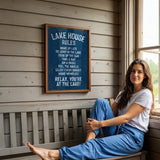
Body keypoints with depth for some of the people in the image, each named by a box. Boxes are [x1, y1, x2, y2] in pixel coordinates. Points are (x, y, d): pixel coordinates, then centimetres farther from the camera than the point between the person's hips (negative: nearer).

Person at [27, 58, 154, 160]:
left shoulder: (146, 94, -4)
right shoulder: (124, 92, 19)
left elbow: (127, 117, -14)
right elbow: (111, 112, 11)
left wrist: (100, 123, -20)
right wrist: (94, 124, -8)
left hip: (133, 138, -6)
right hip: (117, 132, 6)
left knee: (98, 145, -32)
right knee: (101, 102, -12)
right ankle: (90, 137, -26)